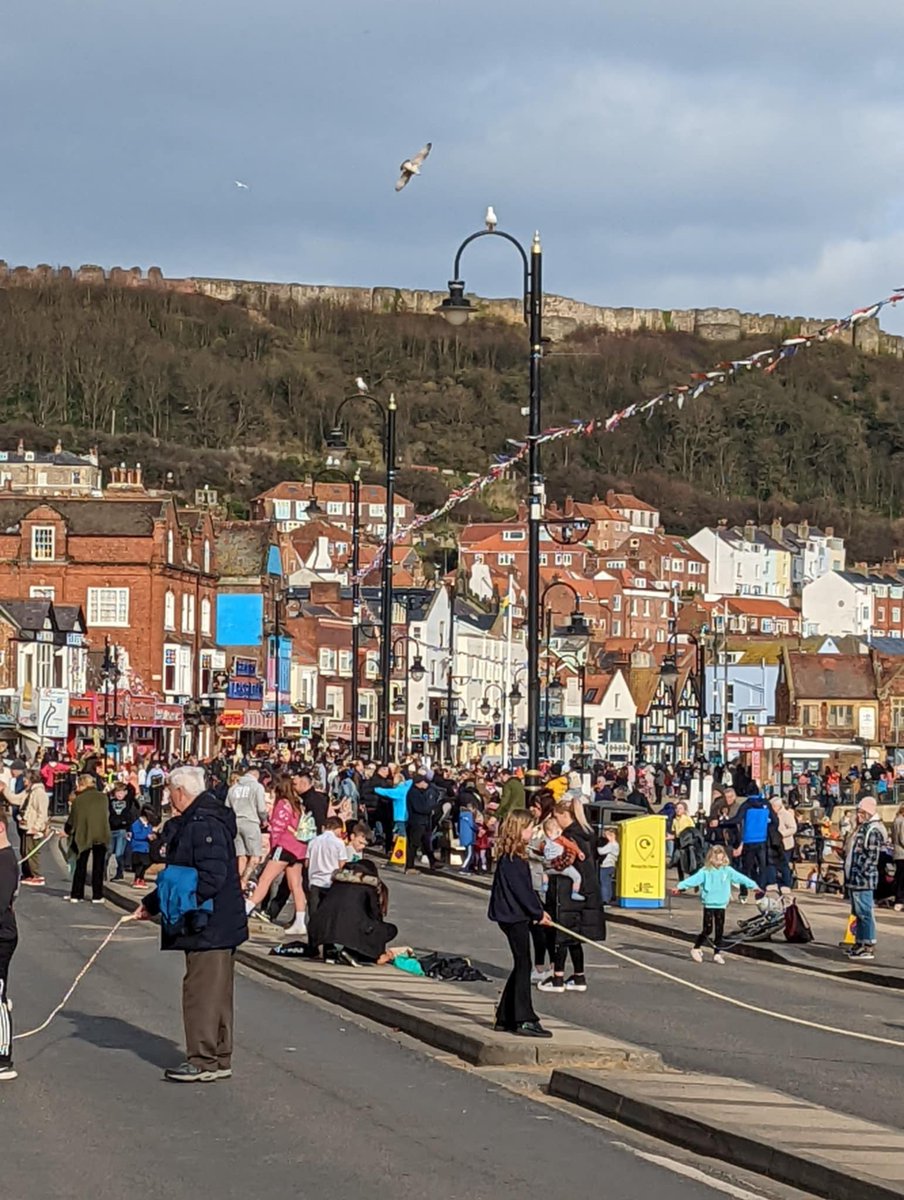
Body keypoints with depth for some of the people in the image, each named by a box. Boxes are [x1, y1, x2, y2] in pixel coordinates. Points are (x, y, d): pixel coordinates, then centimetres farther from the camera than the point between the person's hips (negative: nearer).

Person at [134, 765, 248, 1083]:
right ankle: (219, 1060, 21)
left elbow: (212, 876, -25)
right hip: (214, 927, 11)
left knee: (201, 991, -6)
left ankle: (204, 1062, -2)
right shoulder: (190, 823, 16)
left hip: (209, 926, -11)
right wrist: (151, 904, 26)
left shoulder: (205, 824, -17)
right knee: (215, 993, 14)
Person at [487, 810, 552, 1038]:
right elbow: (520, 890, -19)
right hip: (514, 917, -10)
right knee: (523, 966, -9)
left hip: (518, 916, 10)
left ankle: (505, 1017, 19)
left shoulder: (516, 856, 14)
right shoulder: (511, 859, -17)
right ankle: (525, 1020, -9)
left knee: (521, 966, 14)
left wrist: (539, 910, 12)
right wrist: (538, 914, -11)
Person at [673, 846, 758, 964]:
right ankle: (696, 949, 15)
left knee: (719, 931, 6)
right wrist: (679, 887, -26)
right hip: (709, 905, -3)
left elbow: (740, 877, -1)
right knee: (707, 929, -4)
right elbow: (693, 879, -16)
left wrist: (754, 886, -6)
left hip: (721, 905, 3)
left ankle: (717, 953, 16)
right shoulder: (705, 872, -8)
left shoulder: (727, 870, 1)